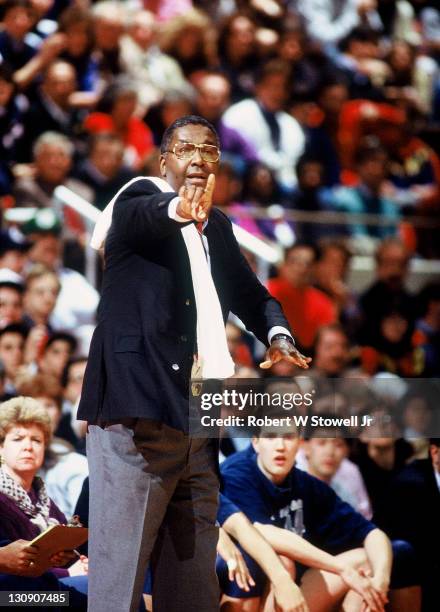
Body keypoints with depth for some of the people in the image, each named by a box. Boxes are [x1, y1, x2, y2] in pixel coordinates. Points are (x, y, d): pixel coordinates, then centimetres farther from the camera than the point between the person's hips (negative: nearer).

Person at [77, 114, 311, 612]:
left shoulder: (216, 226, 21)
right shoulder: (142, 199, 0)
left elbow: (250, 294, 28)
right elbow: (140, 216, -24)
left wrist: (277, 336, 5)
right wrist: (178, 209, -48)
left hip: (196, 417, 7)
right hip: (137, 410, -7)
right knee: (120, 566, -11)